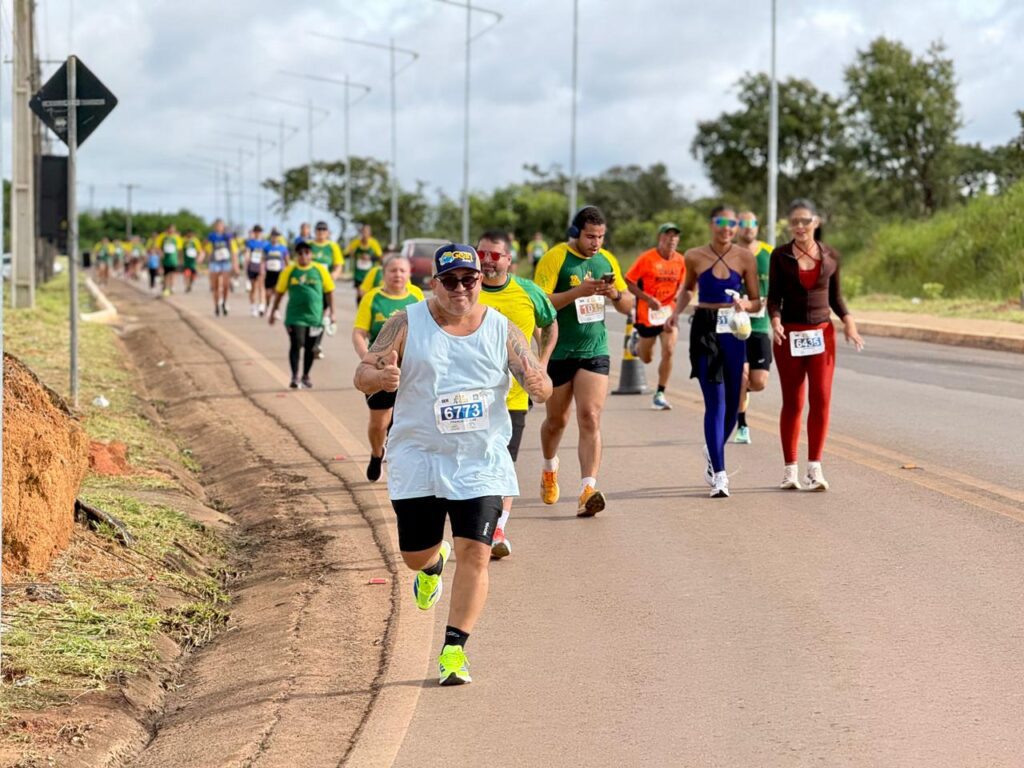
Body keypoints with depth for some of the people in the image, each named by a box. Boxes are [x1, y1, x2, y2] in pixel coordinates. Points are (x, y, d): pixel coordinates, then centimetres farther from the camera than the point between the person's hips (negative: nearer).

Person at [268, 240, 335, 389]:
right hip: (295, 316, -1)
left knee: (309, 347, 10)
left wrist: (332, 312, 1)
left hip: (315, 316, 1)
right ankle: (295, 377, -10)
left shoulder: (320, 270, 0)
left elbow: (329, 292, 5)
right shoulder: (289, 270, -1)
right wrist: (273, 312, 8)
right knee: (296, 345, -10)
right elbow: (279, 292, 7)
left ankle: (306, 376, 25)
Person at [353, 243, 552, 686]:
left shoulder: (503, 332, 1)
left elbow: (542, 387, 2)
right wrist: (382, 376, -28)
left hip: (481, 462, 0)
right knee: (415, 556, 10)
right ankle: (434, 563, 48)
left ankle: (454, 650, -4)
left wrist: (538, 387, -23)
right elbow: (363, 376, -4)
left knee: (475, 554, -11)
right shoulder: (406, 326, -2)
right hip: (417, 460, 0)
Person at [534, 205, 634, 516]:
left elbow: (628, 306, 13)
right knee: (557, 419, 14)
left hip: (595, 352, 2)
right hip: (559, 352, -2)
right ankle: (550, 468, 44)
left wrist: (615, 294, -9)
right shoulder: (554, 258, -8)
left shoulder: (607, 260, 8)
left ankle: (587, 490, -20)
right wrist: (579, 291, -26)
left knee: (590, 418, -12)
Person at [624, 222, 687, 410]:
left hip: (669, 312, 2)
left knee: (668, 351, -14)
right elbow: (629, 282, -9)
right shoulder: (646, 258, -12)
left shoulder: (680, 260, 1)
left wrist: (679, 294, -6)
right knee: (646, 358, 11)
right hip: (647, 314, -2)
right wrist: (648, 299, -19)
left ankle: (660, 394, -2)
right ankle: (636, 338, 48)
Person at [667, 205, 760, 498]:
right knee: (715, 402, -9)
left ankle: (713, 452, 38)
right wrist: (676, 312, 2)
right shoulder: (694, 257, 1)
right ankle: (719, 475, -8)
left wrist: (745, 304, -16)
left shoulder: (745, 258, 2)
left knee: (732, 403, 9)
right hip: (705, 331, -2)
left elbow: (756, 301, 6)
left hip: (734, 331, 2)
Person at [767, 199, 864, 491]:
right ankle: (790, 468, 12)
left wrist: (848, 321, -5)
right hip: (789, 335, -1)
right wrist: (775, 321, -20)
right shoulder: (780, 256, 0)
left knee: (821, 400, -7)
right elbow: (774, 296, -1)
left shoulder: (830, 256, 5)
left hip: (822, 333, 1)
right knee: (792, 403, 3)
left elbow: (835, 296, 12)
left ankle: (815, 467, -3)